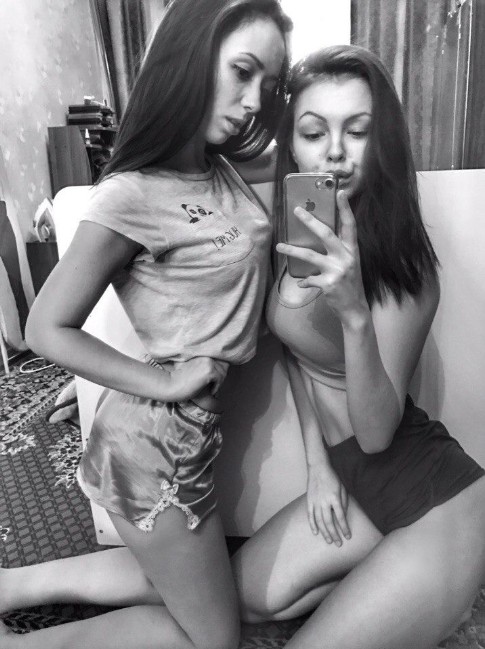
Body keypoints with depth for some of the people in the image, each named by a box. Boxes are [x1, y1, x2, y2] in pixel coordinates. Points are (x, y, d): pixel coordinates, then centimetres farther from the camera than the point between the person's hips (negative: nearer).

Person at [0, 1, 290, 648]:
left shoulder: (220, 167, 1)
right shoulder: (131, 195, -21)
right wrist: (165, 384, -16)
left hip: (192, 426, 8)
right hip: (156, 439, -8)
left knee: (170, 580, 30)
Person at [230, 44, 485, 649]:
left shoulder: (400, 261, -22)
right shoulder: (288, 231, -6)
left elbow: (376, 432, -24)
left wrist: (355, 314, -41)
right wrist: (317, 462, 3)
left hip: (435, 501, -6)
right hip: (350, 479, 6)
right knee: (245, 598, 12)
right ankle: (376, 578, 27)